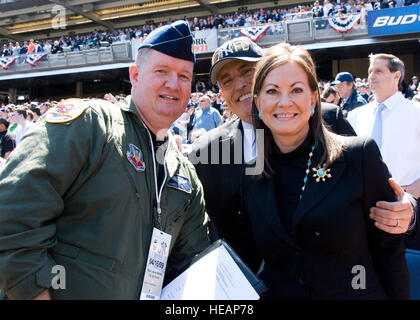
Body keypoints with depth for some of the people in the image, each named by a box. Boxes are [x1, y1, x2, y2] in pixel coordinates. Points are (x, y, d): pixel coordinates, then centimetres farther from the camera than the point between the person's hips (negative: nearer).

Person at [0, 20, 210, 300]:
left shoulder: (187, 175, 5)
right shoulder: (87, 122, -15)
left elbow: (189, 257, 10)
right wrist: (36, 291, -24)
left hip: (143, 295, 6)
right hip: (63, 292, -5)